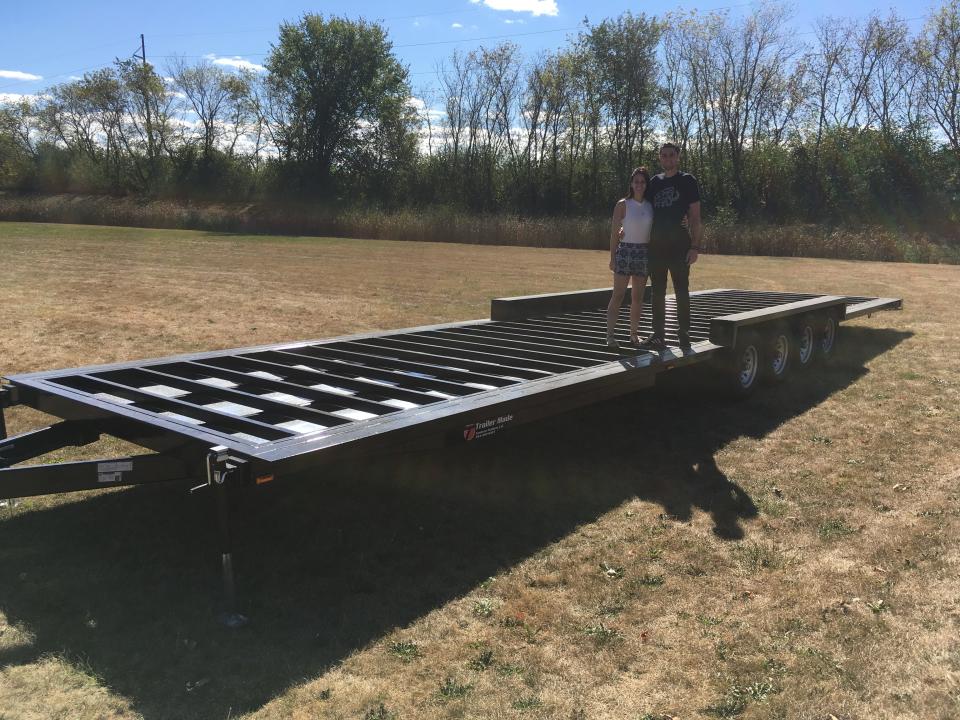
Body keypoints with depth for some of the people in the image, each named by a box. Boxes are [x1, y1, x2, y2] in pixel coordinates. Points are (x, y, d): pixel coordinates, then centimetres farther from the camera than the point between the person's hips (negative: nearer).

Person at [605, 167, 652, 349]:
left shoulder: (651, 206, 7)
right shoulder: (623, 205, -2)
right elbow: (615, 232, -2)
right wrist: (612, 258, -5)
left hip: (644, 252, 4)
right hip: (625, 251, -4)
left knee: (638, 297, 7)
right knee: (618, 295, -4)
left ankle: (633, 334, 15)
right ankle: (610, 335, -3)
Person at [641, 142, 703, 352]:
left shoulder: (687, 181, 1)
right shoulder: (654, 182, 13)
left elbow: (695, 216, -3)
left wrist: (695, 246, -11)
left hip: (679, 244, -4)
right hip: (656, 244, 4)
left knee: (681, 290, 0)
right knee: (657, 291, 6)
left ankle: (683, 335, 7)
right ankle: (659, 335, 12)